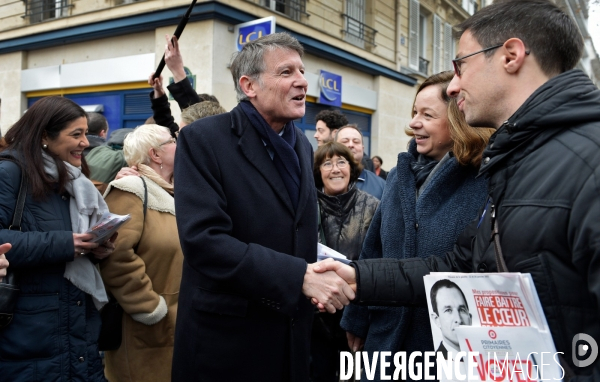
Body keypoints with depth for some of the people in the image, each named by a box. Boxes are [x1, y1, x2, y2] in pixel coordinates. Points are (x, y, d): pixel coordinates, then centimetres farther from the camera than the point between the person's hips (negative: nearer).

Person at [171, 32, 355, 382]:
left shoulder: (302, 146, 8)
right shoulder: (204, 140, -13)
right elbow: (202, 238, -24)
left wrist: (317, 277, 0)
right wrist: (300, 276, -26)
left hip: (292, 334, 6)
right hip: (226, 338, -6)